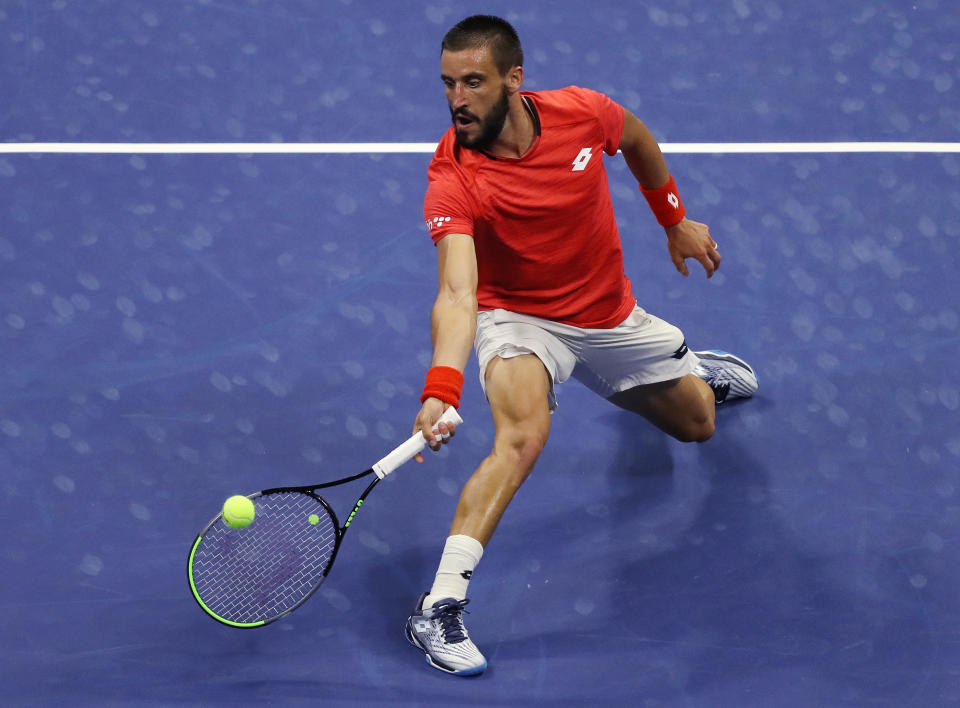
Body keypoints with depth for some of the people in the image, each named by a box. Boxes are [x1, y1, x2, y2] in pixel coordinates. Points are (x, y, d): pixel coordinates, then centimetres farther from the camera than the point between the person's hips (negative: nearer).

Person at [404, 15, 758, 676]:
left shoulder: (582, 113, -20)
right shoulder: (453, 179, -30)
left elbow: (638, 139, 5)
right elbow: (458, 294, -41)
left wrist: (676, 220, 13)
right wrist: (441, 390, -56)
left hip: (610, 316, 4)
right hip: (519, 319, -4)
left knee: (697, 422, 22)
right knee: (522, 435, -35)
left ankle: (692, 366, 61)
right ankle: (440, 608, -34)